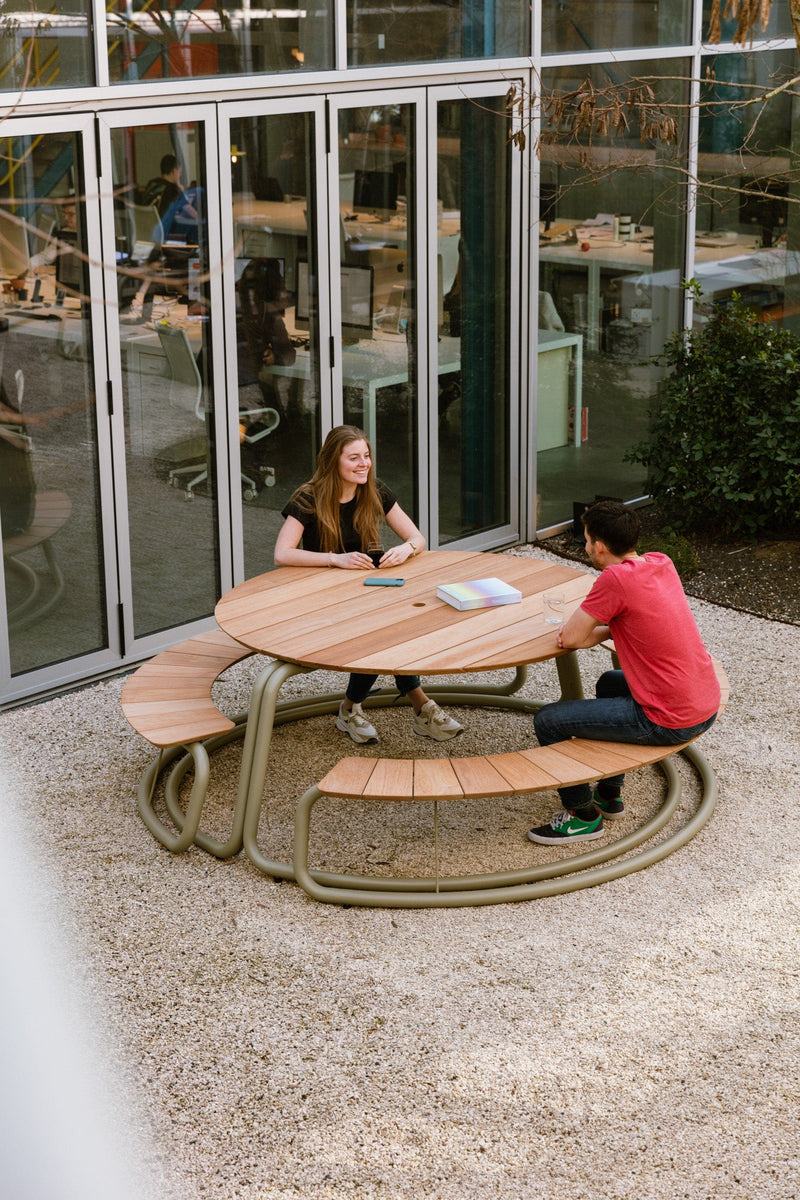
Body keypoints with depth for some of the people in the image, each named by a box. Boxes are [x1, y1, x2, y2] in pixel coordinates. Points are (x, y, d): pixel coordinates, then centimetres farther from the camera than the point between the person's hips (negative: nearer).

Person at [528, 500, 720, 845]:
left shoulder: (615, 579, -20)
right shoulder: (661, 563, 5)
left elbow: (570, 639, -12)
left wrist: (595, 633, 8)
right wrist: (603, 629, 3)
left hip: (669, 722, -9)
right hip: (708, 706, 9)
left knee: (548, 721, -1)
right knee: (609, 683, 36)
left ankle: (583, 815, 14)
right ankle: (609, 795, 43)